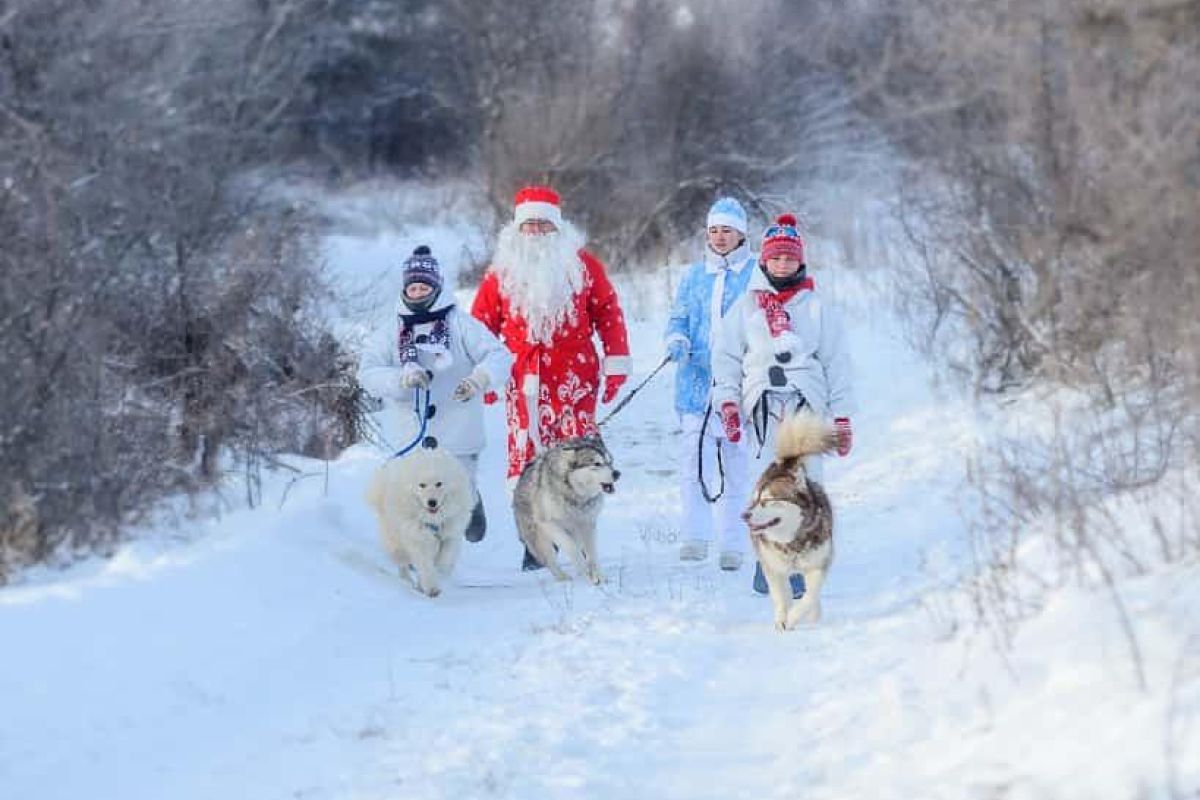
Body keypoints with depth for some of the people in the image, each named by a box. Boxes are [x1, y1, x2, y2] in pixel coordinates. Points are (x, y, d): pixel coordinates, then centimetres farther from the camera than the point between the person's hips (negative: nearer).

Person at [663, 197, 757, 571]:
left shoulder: (757, 274, 3)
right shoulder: (694, 275, 15)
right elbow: (679, 317, 15)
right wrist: (676, 339, -7)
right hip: (696, 381, 3)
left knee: (734, 460, 0)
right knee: (693, 457, -9)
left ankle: (732, 544, 6)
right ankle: (695, 535, -7)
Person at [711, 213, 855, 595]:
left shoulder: (817, 306, 13)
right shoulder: (746, 306, 15)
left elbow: (838, 363, 13)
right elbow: (726, 357, 15)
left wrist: (842, 418, 10)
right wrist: (727, 402, 1)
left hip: (807, 405, 0)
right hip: (763, 404, 0)